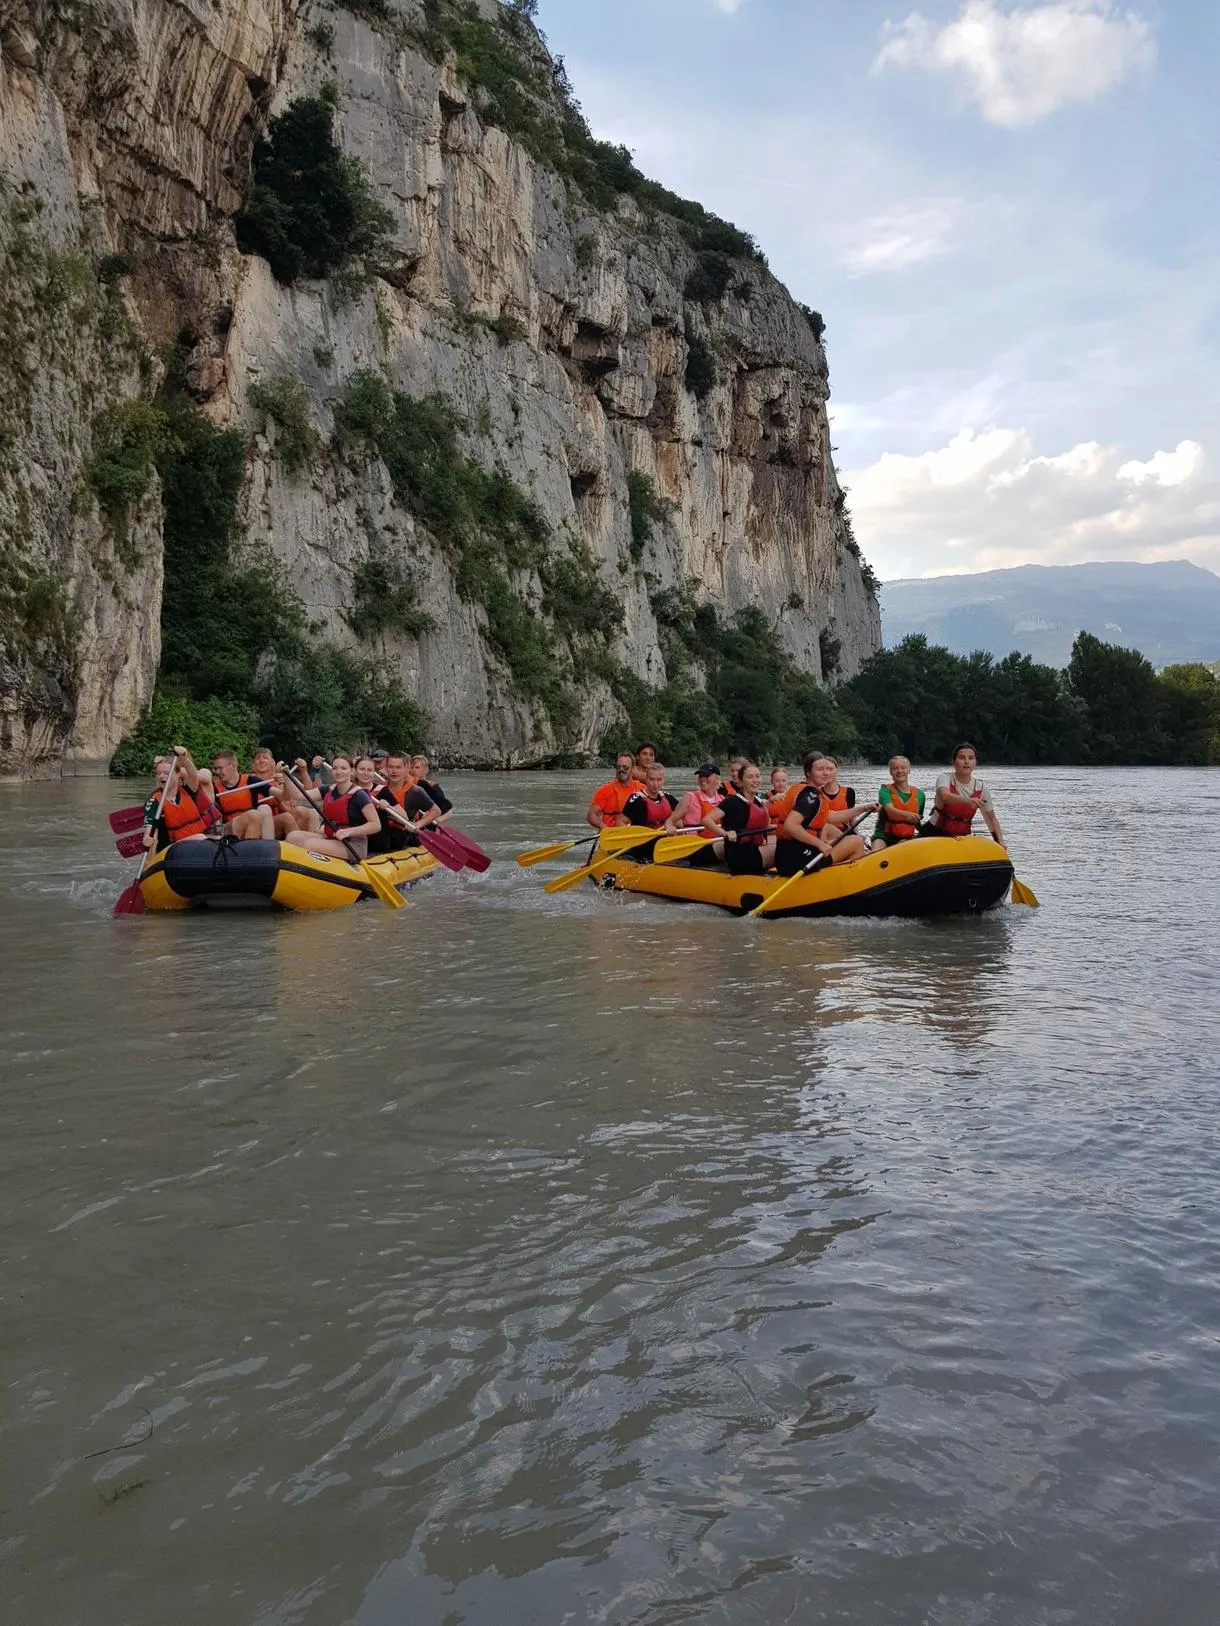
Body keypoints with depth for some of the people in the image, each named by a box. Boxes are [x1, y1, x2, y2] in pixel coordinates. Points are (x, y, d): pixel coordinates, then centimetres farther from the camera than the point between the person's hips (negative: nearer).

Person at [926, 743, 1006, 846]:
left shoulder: (981, 788, -1)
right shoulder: (945, 778, -10)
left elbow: (991, 818, 5)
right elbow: (945, 796, -34)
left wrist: (1000, 841, -11)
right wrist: (967, 800, -53)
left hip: (961, 837, 4)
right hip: (935, 834, -4)